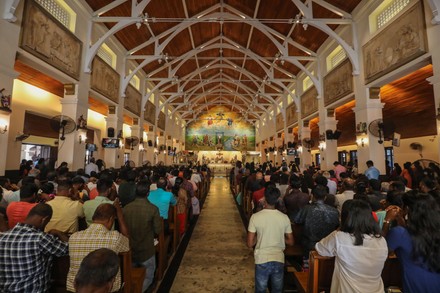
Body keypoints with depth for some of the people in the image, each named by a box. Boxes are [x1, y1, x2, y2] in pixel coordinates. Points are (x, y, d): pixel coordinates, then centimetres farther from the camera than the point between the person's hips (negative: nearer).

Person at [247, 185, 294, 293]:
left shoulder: (255, 217, -15)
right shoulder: (284, 217, -8)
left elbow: (250, 243, -11)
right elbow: (290, 242, 3)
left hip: (262, 260, -2)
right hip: (279, 260, 2)